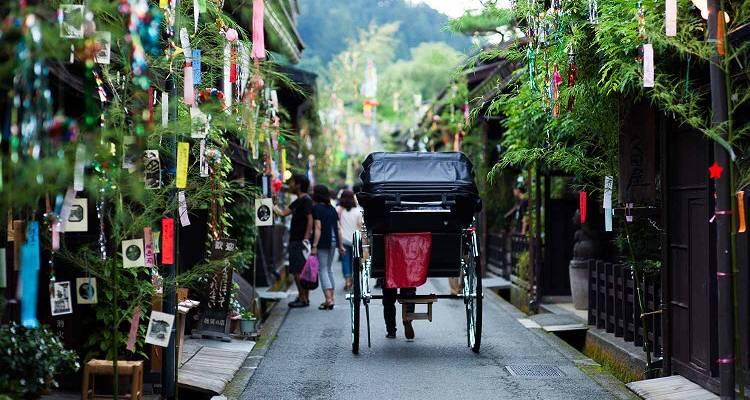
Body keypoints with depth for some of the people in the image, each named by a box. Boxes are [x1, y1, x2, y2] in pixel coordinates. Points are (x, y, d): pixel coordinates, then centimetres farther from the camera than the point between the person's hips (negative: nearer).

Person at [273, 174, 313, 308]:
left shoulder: (306, 200, -12)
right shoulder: (298, 201, 18)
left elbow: (310, 220, -18)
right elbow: (283, 213, 25)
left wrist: (306, 239, -23)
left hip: (300, 241, -10)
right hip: (294, 240, 10)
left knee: (300, 271, -8)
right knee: (295, 271, 11)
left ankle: (304, 298, -4)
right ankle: (301, 296, 16)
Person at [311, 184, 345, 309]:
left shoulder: (317, 208, -9)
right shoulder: (332, 209, 12)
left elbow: (318, 228, -15)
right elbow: (338, 228, 12)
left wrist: (314, 246, -17)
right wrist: (340, 245, 15)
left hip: (323, 242, -7)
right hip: (332, 241, 7)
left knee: (323, 269, -6)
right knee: (328, 269, 16)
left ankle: (329, 299, -17)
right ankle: (331, 298, 17)